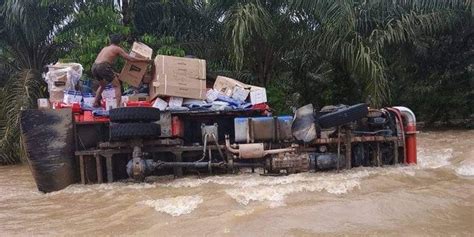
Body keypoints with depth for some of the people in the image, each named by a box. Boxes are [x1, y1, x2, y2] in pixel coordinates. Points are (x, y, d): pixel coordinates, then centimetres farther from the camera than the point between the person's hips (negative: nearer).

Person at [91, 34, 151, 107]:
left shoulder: (105, 48, 29)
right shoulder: (117, 49, 9)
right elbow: (130, 59, 2)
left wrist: (114, 74, 39)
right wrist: (145, 60, 8)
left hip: (94, 66, 7)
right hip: (103, 67, -7)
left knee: (102, 85, 31)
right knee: (117, 86, 0)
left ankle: (96, 103, 29)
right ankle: (119, 106, -13)